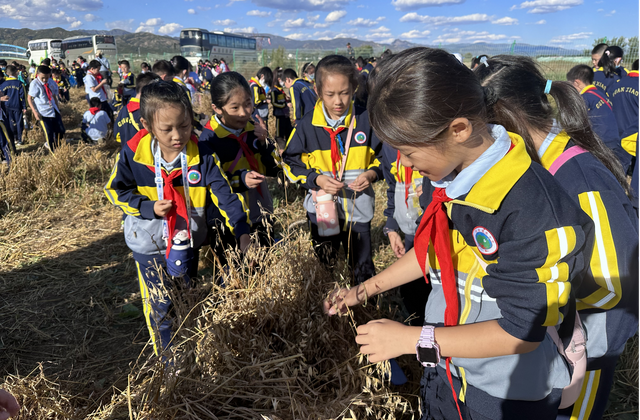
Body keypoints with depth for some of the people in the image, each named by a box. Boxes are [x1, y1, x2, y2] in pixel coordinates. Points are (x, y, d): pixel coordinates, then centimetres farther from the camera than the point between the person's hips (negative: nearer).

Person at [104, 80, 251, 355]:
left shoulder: (200, 154, -18)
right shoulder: (133, 153, -18)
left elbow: (223, 192, -18)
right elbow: (116, 190, -5)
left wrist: (242, 231, -29)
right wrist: (149, 207, -21)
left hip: (188, 240, 2)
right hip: (149, 243, -1)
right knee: (160, 305, 8)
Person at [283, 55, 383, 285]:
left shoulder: (366, 121, -9)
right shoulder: (307, 125, -8)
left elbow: (382, 156, 2)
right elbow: (291, 162, -3)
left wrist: (372, 174, -18)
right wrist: (317, 179, -17)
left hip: (358, 209, 0)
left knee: (363, 270, 14)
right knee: (323, 268, 21)